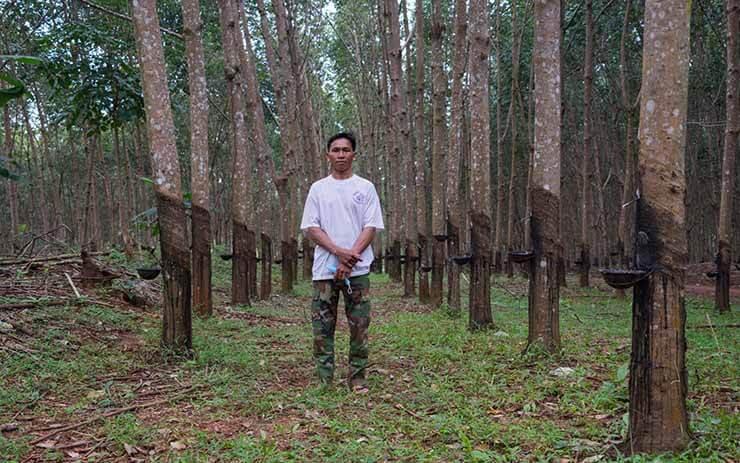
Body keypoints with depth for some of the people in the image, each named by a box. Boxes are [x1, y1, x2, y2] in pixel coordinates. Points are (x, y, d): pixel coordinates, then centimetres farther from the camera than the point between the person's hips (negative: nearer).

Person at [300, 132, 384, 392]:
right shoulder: (318, 189, 9)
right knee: (322, 327, 2)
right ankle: (324, 381, 10)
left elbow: (371, 227, 0)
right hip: (324, 269, 1)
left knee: (359, 326, 2)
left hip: (358, 270, -1)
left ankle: (357, 379, 12)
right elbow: (310, 228, 1)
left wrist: (350, 258, -13)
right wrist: (339, 251, -13)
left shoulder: (365, 187, 7)